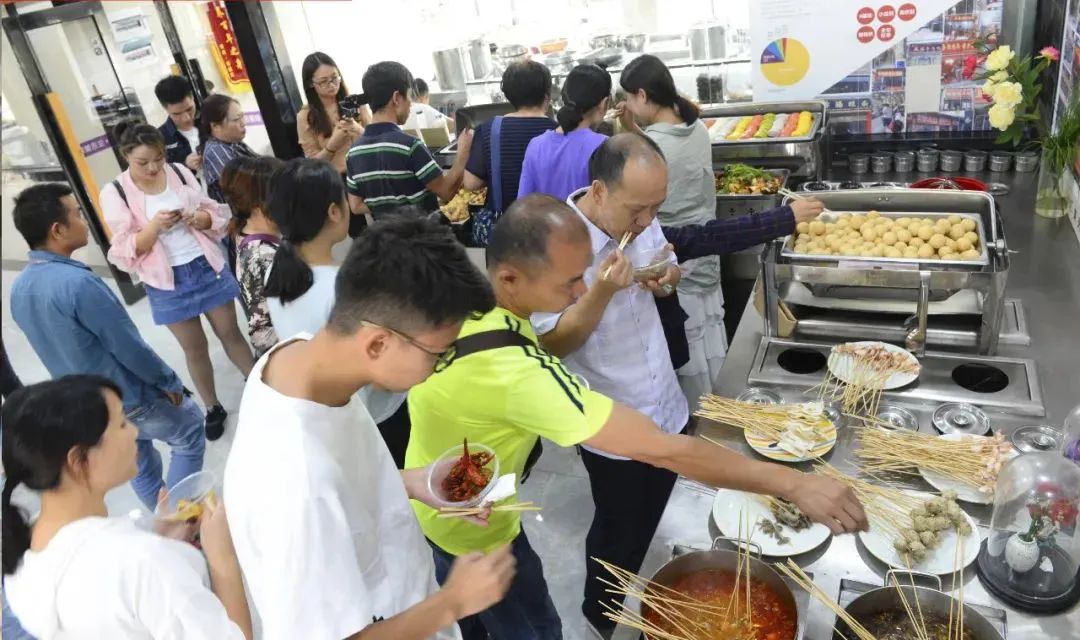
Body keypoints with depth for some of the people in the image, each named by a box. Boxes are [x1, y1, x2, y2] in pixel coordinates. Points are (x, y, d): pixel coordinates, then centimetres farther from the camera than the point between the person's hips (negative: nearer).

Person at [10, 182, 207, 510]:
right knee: (190, 434, 16)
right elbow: (130, 348, -23)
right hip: (130, 399, -8)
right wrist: (170, 383, -8)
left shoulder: (18, 288, -3)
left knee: (139, 465, 24)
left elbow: (58, 349, 9)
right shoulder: (79, 283, -31)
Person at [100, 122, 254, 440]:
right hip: (167, 281, -1)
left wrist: (197, 218, -19)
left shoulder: (180, 172, -2)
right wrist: (154, 225, -28)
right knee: (194, 347, 10)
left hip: (207, 266, 2)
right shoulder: (115, 193, -9)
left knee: (230, 333, 14)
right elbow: (127, 250, -11)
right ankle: (212, 408, 27)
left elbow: (213, 215, 4)